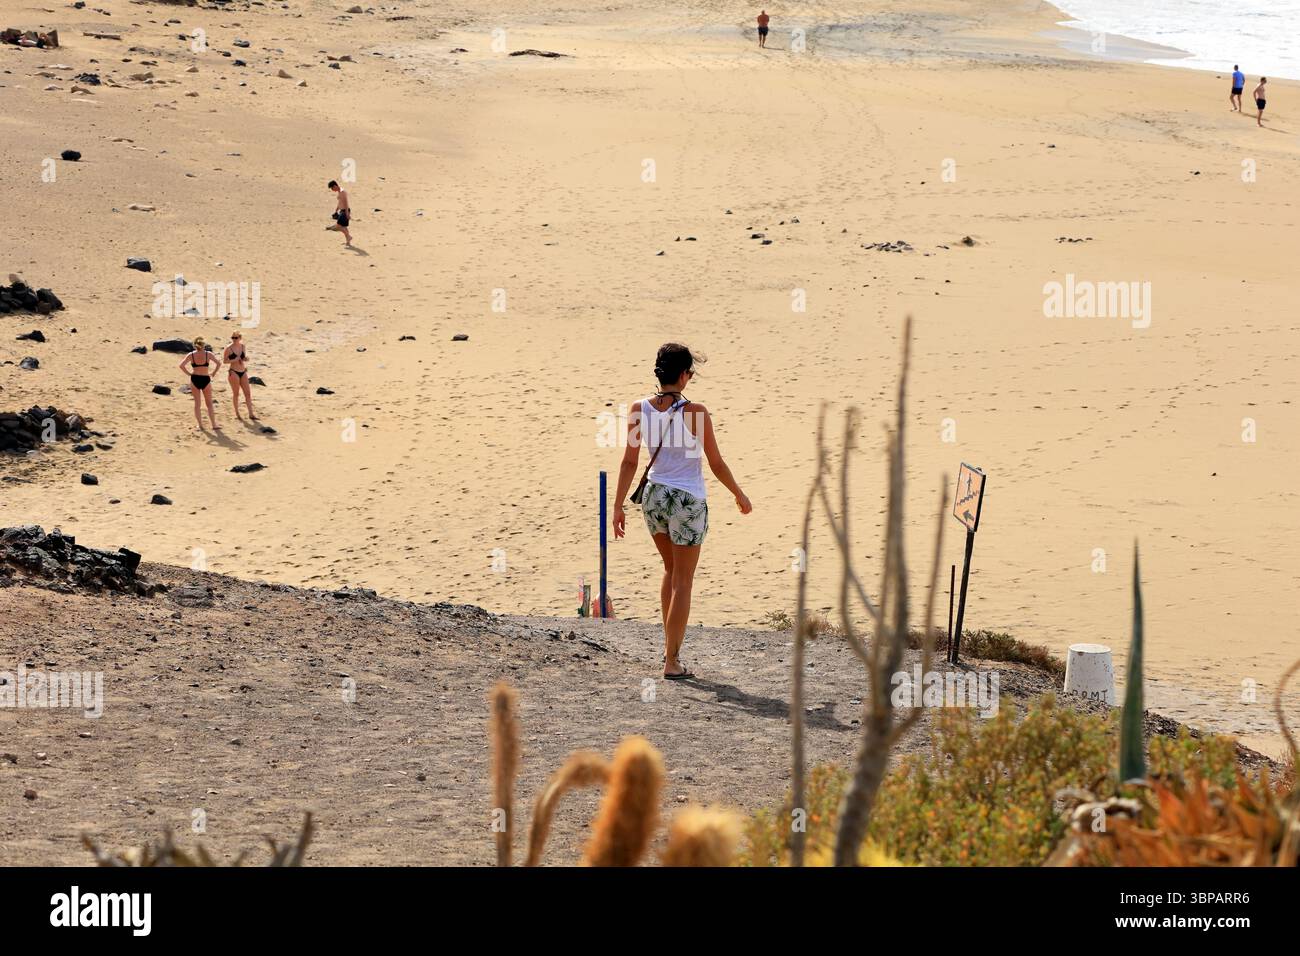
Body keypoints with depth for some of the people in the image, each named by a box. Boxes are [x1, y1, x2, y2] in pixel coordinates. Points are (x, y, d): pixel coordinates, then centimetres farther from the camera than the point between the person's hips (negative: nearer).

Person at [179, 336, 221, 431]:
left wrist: (189, 373, -1)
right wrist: (214, 372, 0)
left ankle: (200, 424, 13)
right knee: (209, 403, 10)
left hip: (195, 379, 1)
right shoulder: (208, 354, -6)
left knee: (197, 403, 13)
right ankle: (214, 425, 7)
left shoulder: (191, 355, -4)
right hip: (205, 379, -1)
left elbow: (181, 365, -12)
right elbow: (219, 363, -12)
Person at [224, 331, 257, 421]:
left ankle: (251, 413, 9)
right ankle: (237, 413, 11)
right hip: (233, 372, -5)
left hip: (243, 372, 5)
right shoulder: (229, 348, -9)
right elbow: (225, 360, -7)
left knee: (248, 393, 4)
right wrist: (234, 360, -21)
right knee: (235, 393, 1)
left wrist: (246, 358, -4)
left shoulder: (242, 346, 6)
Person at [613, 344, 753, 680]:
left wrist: (618, 506, 6)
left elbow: (629, 462, -1)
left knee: (671, 570, 26)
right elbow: (717, 464, -8)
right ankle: (672, 661, 8)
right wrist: (740, 496, 7)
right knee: (682, 582, 6)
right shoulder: (695, 412, -16)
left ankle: (670, 646, 31)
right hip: (688, 501, -5)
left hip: (653, 497, 5)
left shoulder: (640, 409, -5)